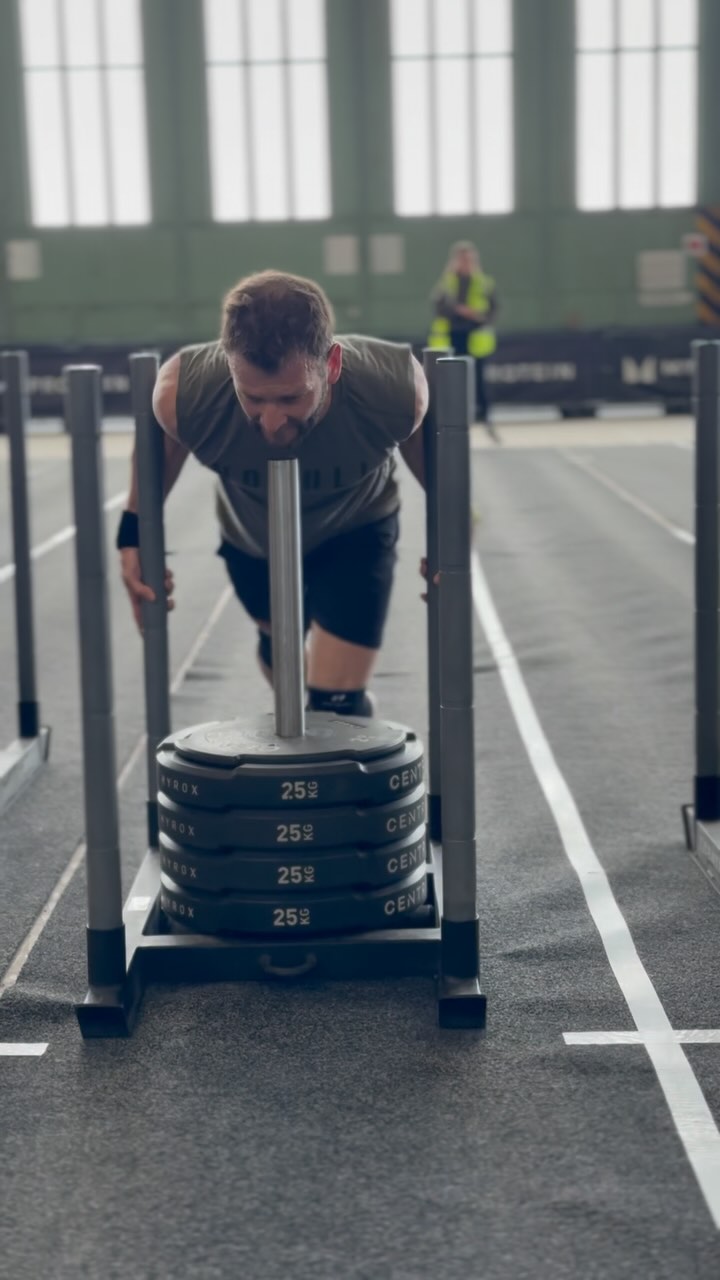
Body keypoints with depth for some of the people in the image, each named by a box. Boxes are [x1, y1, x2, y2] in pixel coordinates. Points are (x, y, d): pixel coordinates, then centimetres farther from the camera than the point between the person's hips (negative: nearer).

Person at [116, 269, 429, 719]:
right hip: (251, 538, 2)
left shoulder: (396, 387, -41)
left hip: (355, 531, -2)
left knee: (336, 707, -9)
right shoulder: (183, 392, -40)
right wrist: (134, 532, -9)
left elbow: (425, 439, -15)